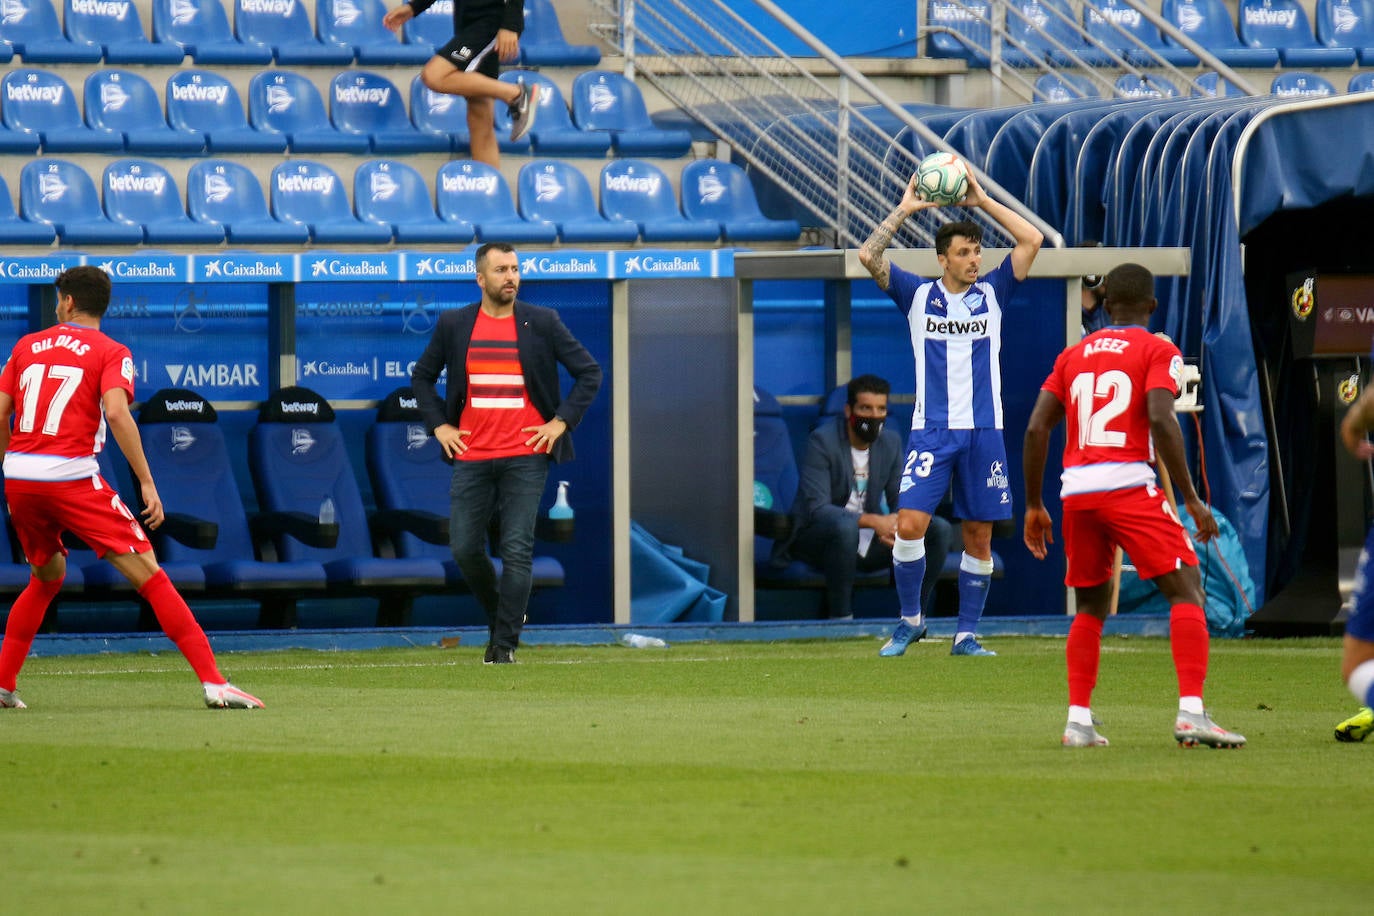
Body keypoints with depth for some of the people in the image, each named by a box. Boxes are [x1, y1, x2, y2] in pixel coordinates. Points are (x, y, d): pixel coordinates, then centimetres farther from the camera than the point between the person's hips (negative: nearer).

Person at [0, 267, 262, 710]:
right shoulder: (110, 353, 3)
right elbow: (116, 412, -13)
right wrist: (147, 483, -12)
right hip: (72, 478, -5)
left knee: (47, 577, 28)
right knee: (149, 575, -5)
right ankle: (213, 681, -14)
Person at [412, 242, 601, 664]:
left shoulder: (543, 323, 3)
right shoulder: (453, 325, 7)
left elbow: (589, 373, 7)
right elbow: (422, 377, 18)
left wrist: (561, 421, -1)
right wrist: (438, 425, 6)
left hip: (525, 455, -2)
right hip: (471, 455, 2)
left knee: (517, 550, -7)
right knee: (465, 549, 0)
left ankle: (505, 641, -1)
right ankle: (499, 617, 24)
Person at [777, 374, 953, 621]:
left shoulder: (891, 442, 5)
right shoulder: (822, 441, -15)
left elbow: (902, 502, 6)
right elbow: (817, 508, -25)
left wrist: (894, 526, -21)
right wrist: (874, 521, -35)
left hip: (869, 544, 6)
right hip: (813, 540, -6)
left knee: (940, 530, -10)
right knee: (845, 526, -40)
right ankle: (841, 618, -28)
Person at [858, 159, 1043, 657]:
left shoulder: (991, 293, 8)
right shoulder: (918, 295, 5)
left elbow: (1032, 241, 1)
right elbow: (869, 255, -4)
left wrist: (983, 201, 0)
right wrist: (904, 210, -3)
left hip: (984, 430, 1)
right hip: (932, 430, -1)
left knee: (979, 537, 3)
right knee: (909, 525, -13)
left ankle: (966, 634, 12)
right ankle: (910, 620, 6)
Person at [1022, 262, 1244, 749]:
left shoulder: (1073, 355, 18)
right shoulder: (1158, 350, 4)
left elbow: (1036, 428, 11)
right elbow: (1161, 421, -12)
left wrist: (1034, 506, 18)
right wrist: (1191, 498, -9)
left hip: (1076, 491, 5)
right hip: (1129, 485, -5)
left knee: (1092, 604, 20)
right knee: (1186, 590, -4)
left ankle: (1078, 721, 10)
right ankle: (1191, 712, -21)